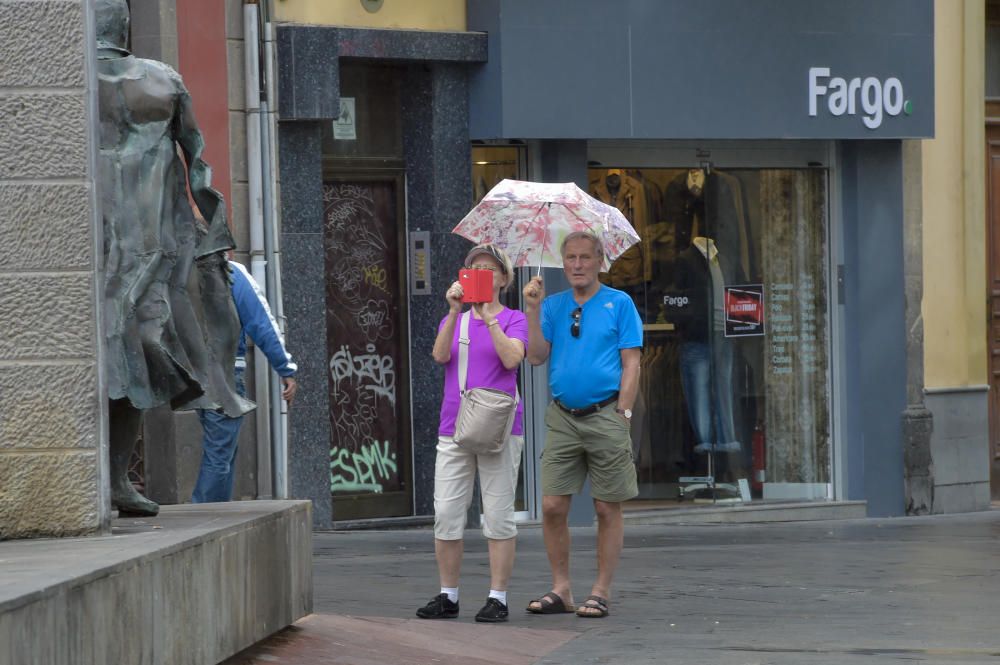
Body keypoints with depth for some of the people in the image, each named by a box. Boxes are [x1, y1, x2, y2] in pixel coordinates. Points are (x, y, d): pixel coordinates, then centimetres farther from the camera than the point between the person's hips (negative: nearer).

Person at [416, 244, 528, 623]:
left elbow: (512, 358, -13)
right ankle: (447, 596, 8)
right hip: (453, 429, 3)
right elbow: (440, 355, -4)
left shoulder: (513, 320, 5)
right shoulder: (453, 321, 15)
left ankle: (498, 598, 1)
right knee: (446, 515, 0)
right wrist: (455, 312, -15)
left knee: (498, 516, -3)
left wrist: (488, 317, -17)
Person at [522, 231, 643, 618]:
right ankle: (560, 589, 7)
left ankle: (601, 592, 5)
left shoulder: (619, 304, 2)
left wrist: (622, 415, -10)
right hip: (563, 417, 3)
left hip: (605, 415, -3)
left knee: (607, 509, 0)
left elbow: (631, 364, -2)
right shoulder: (553, 305, 13)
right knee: (552, 506, -2)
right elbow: (537, 356, 3)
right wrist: (533, 310, -7)